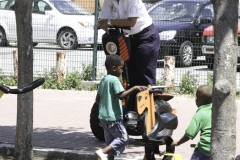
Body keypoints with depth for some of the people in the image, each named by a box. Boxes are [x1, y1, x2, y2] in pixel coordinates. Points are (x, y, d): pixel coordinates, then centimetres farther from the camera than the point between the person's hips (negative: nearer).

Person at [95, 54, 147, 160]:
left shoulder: (103, 80, 13)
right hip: (113, 117, -9)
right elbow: (121, 95, -26)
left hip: (103, 117, 9)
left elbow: (97, 99, 16)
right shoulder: (114, 80, -13)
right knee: (123, 138, -4)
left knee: (111, 141, 13)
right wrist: (134, 88, -25)